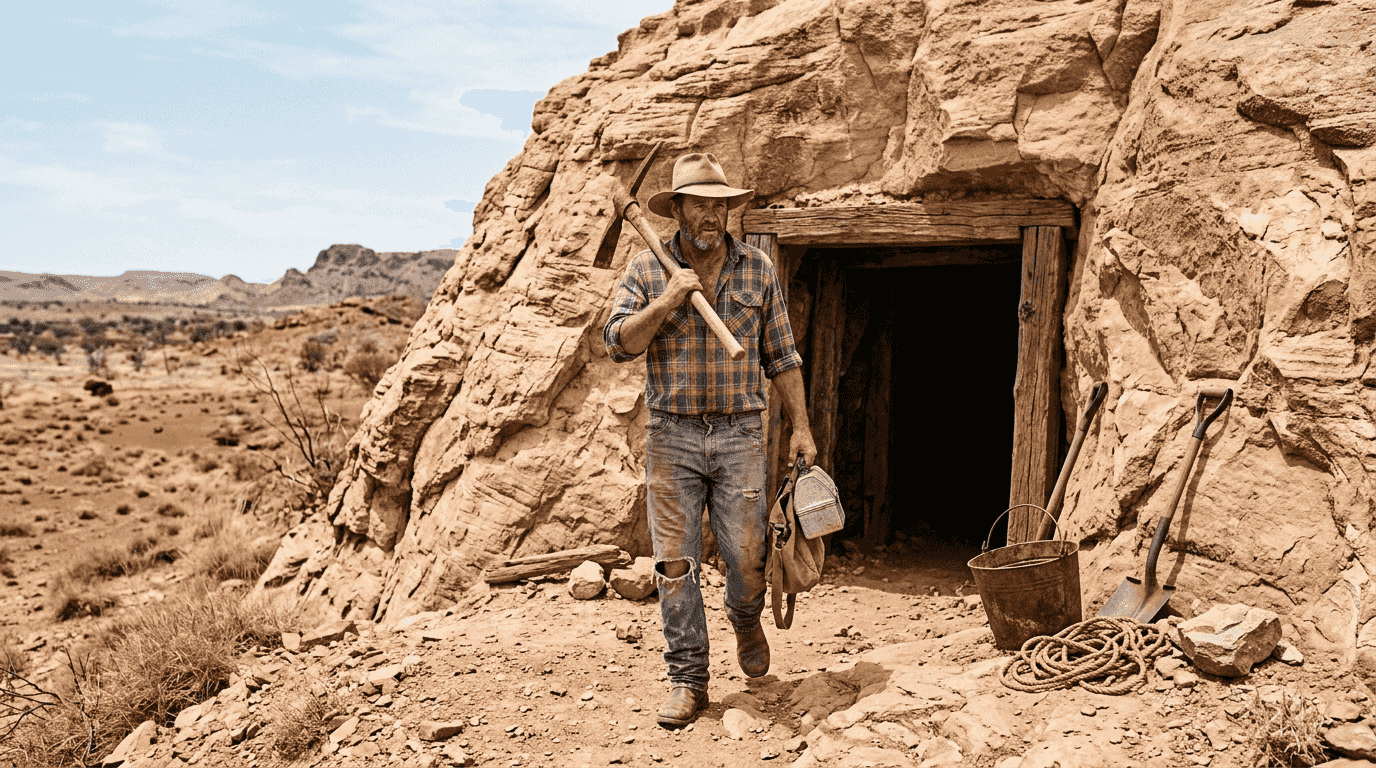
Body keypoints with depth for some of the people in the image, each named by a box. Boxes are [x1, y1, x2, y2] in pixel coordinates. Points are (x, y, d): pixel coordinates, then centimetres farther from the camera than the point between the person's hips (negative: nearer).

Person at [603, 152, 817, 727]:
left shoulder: (757, 269, 6)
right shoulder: (646, 269, 3)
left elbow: (781, 355, 9)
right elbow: (618, 343, -5)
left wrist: (800, 425, 5)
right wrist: (666, 300, -18)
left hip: (739, 434, 1)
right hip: (672, 436, 0)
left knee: (746, 557, 1)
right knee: (676, 561, 1)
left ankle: (745, 620, 36)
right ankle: (687, 680, 13)